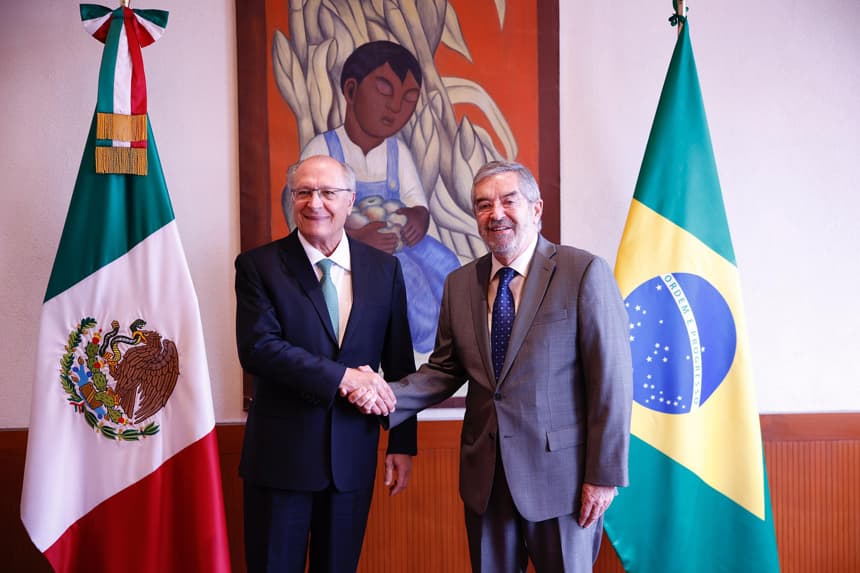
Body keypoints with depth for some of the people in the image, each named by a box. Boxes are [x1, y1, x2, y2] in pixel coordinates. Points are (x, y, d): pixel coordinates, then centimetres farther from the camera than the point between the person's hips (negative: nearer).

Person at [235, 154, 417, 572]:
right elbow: (257, 347, -17)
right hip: (281, 451, -2)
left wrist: (403, 443, 4)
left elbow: (399, 364, 5)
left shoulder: (384, 269, 3)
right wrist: (340, 376, -22)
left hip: (353, 455, 2)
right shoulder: (258, 266, -4)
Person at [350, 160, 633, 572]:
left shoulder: (584, 272, -10)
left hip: (559, 475, -4)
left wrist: (605, 475, -11)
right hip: (485, 477, 4)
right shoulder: (459, 284, 5)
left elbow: (611, 379, -11)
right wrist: (388, 397, -9)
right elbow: (445, 368, 8)